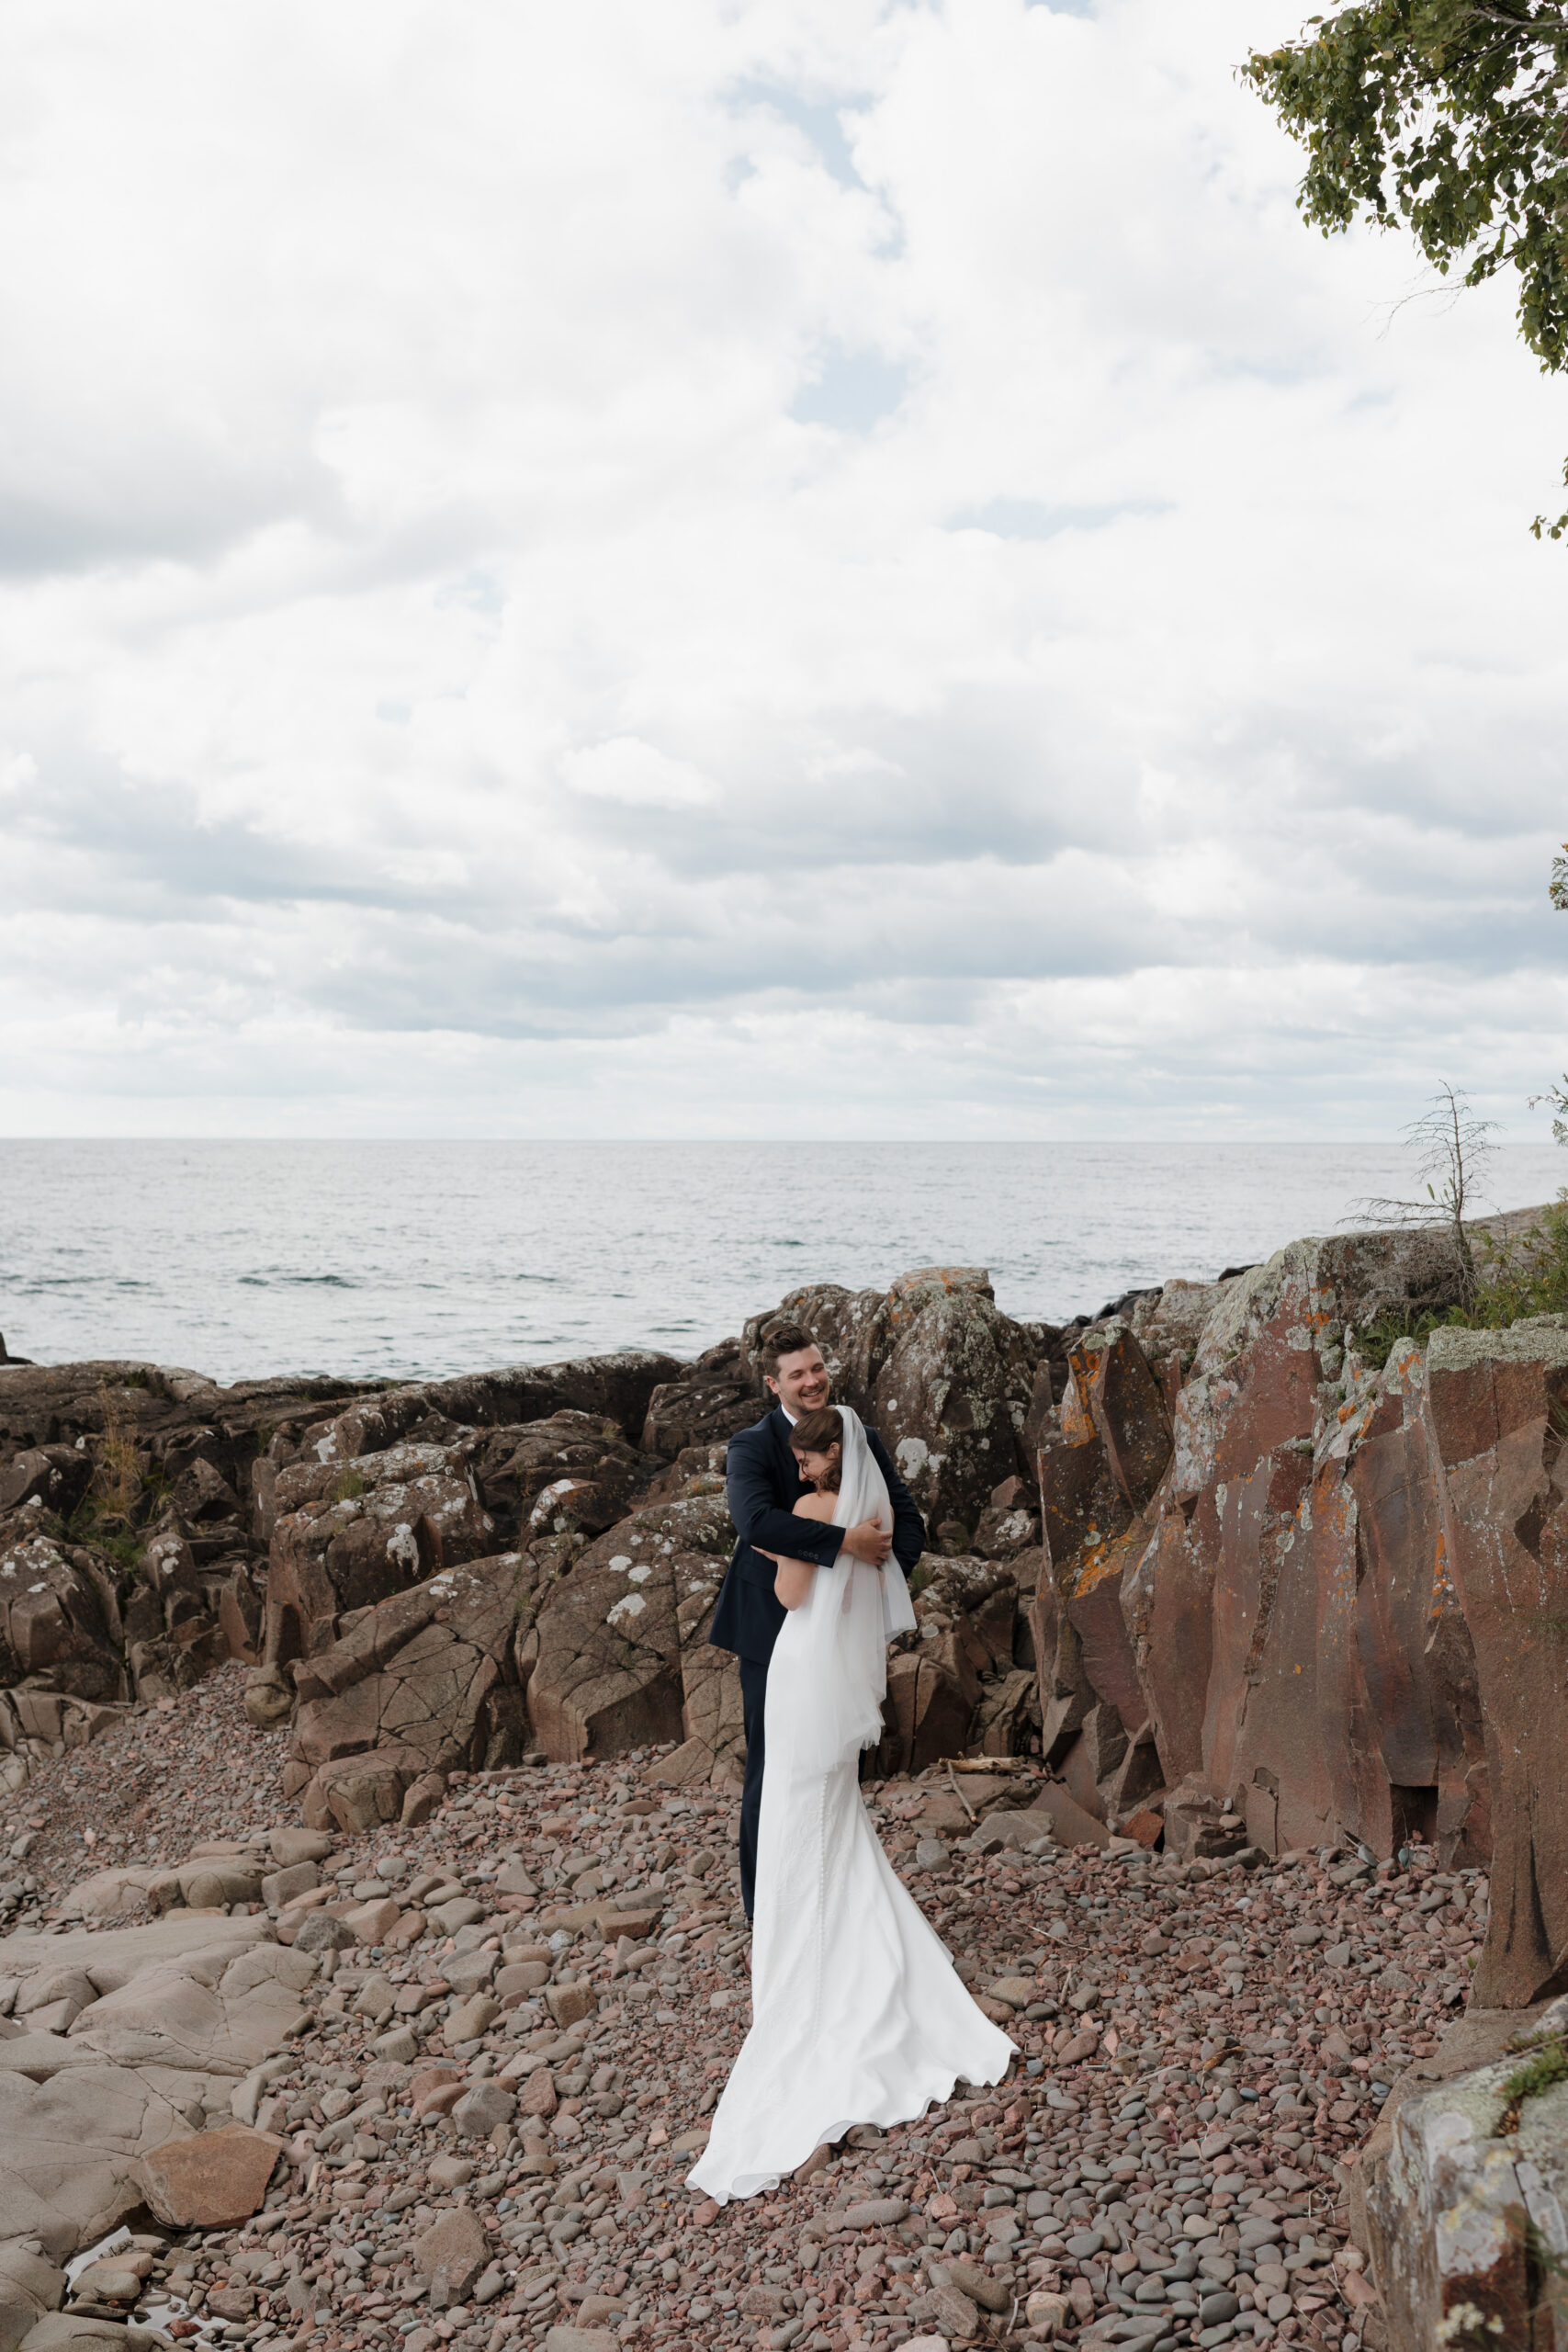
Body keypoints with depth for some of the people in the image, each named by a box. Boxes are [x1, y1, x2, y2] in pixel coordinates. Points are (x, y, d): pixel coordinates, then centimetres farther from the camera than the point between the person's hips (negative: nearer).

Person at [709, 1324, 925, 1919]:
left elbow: (907, 1519, 3)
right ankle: (764, 1907, 17)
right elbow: (755, 1518, -32)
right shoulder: (751, 1447, -12)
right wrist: (846, 1541, -34)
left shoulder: (862, 1439, 4)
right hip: (774, 1630, -5)